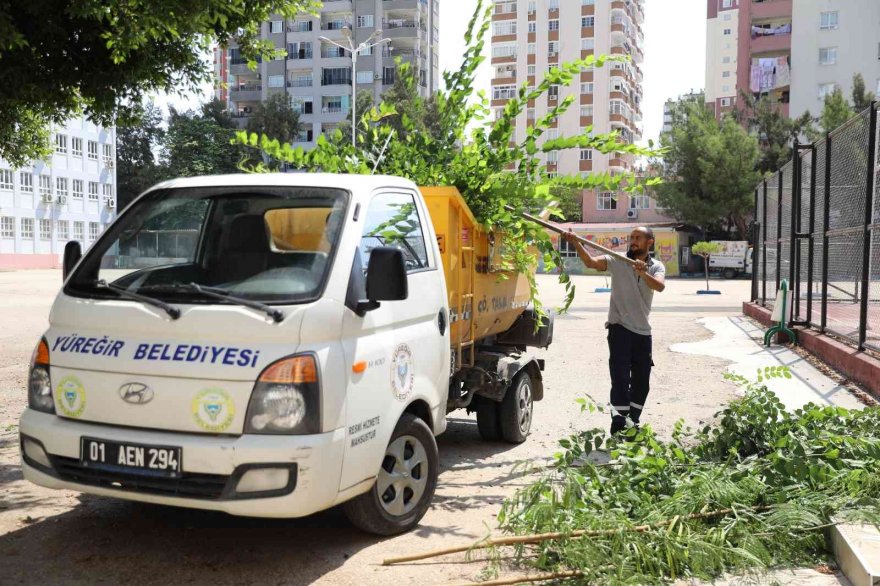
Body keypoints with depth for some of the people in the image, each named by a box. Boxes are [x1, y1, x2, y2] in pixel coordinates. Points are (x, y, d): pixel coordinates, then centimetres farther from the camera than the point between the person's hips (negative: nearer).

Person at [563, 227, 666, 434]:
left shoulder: (656, 266, 4)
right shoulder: (617, 261, -3)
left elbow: (660, 286, -19)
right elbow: (591, 262, -21)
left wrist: (643, 273, -39)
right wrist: (576, 244, -38)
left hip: (643, 331, 4)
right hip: (620, 328, -4)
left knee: (641, 382, 12)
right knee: (620, 378, -11)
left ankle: (633, 421, 27)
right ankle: (618, 424, -10)